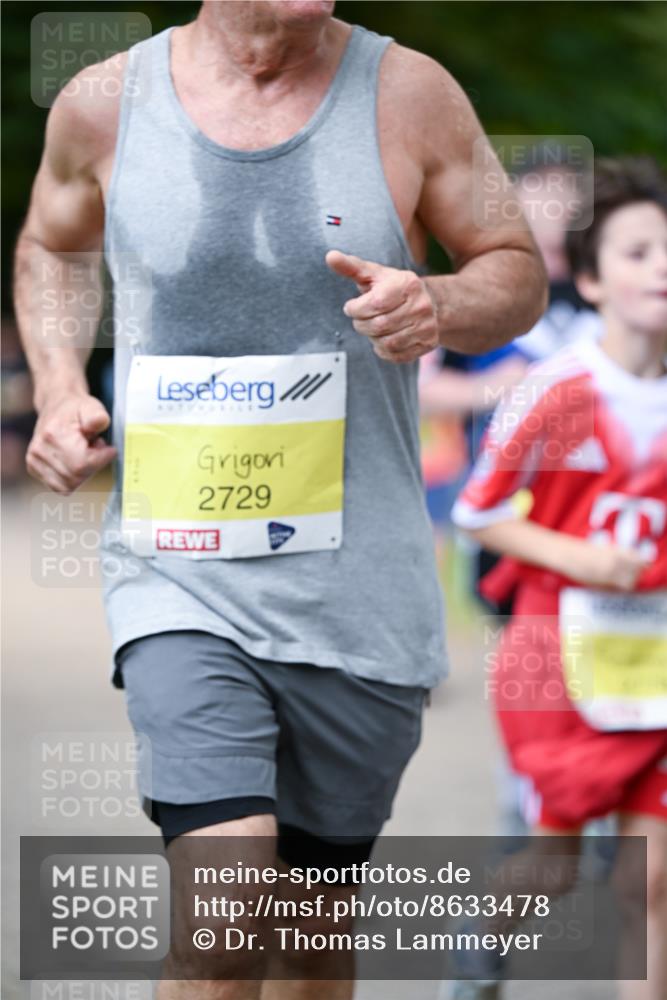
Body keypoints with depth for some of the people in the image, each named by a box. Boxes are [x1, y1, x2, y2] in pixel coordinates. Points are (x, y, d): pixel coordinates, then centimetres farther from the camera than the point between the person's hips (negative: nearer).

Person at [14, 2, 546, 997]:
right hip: (182, 585, -2)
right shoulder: (106, 105, 0)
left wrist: (439, 304, -15)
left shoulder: (408, 94, -1)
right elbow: (49, 247, 20)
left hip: (358, 592, 2)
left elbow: (518, 272, 8)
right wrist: (58, 391, 2)